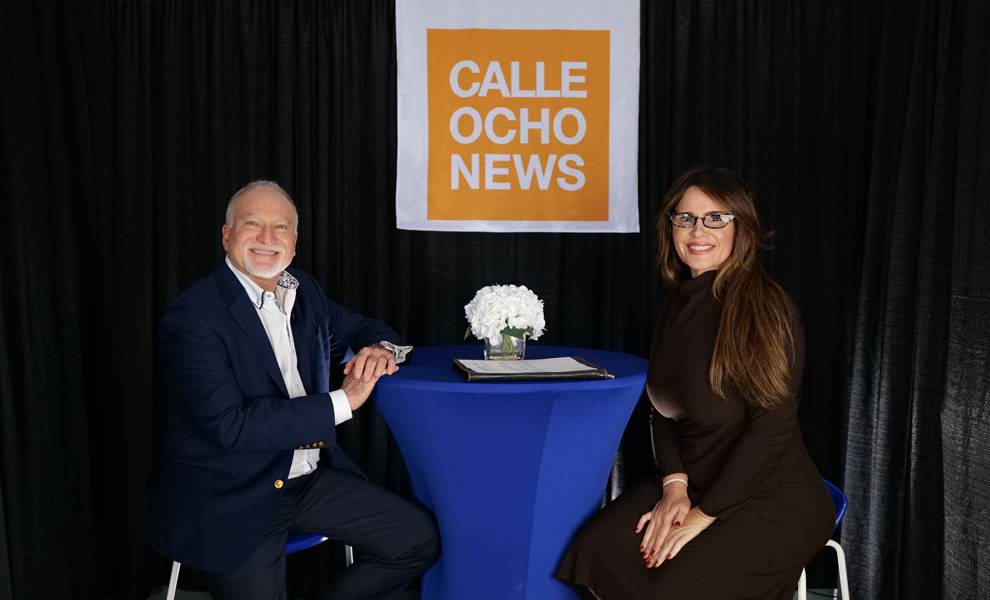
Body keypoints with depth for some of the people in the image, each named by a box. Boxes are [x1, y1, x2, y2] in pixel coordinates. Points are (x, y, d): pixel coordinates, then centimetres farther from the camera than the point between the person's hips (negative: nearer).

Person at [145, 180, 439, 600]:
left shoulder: (303, 291, 6)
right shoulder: (192, 316, -16)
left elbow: (362, 329, 20)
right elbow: (229, 425, -23)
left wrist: (381, 348, -7)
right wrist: (342, 402, -21)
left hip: (309, 478, 6)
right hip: (228, 499, -6)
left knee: (420, 538, -1)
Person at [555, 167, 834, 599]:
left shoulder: (765, 306, -14)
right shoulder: (675, 306, 8)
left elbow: (772, 426, -17)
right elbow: (664, 407, 9)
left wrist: (703, 515, -16)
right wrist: (675, 485, -7)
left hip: (773, 497, -6)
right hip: (695, 481, 6)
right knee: (595, 548, -17)